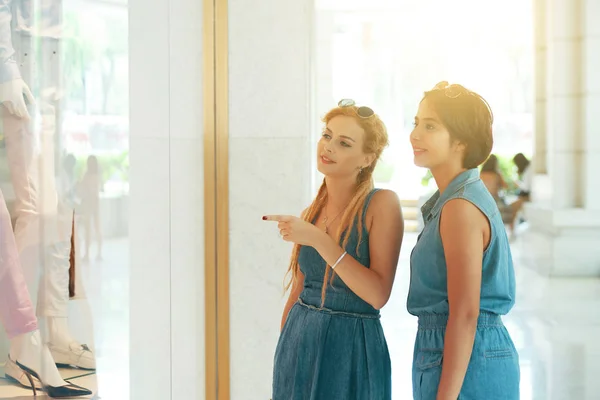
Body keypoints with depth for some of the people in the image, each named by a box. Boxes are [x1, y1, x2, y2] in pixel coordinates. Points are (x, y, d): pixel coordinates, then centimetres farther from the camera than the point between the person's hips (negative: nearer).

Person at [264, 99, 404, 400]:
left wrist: (319, 239, -23)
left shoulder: (382, 204, -11)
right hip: (299, 344, 5)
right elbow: (297, 294, 11)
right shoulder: (310, 214, 5)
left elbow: (378, 294, -20)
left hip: (351, 349, -5)